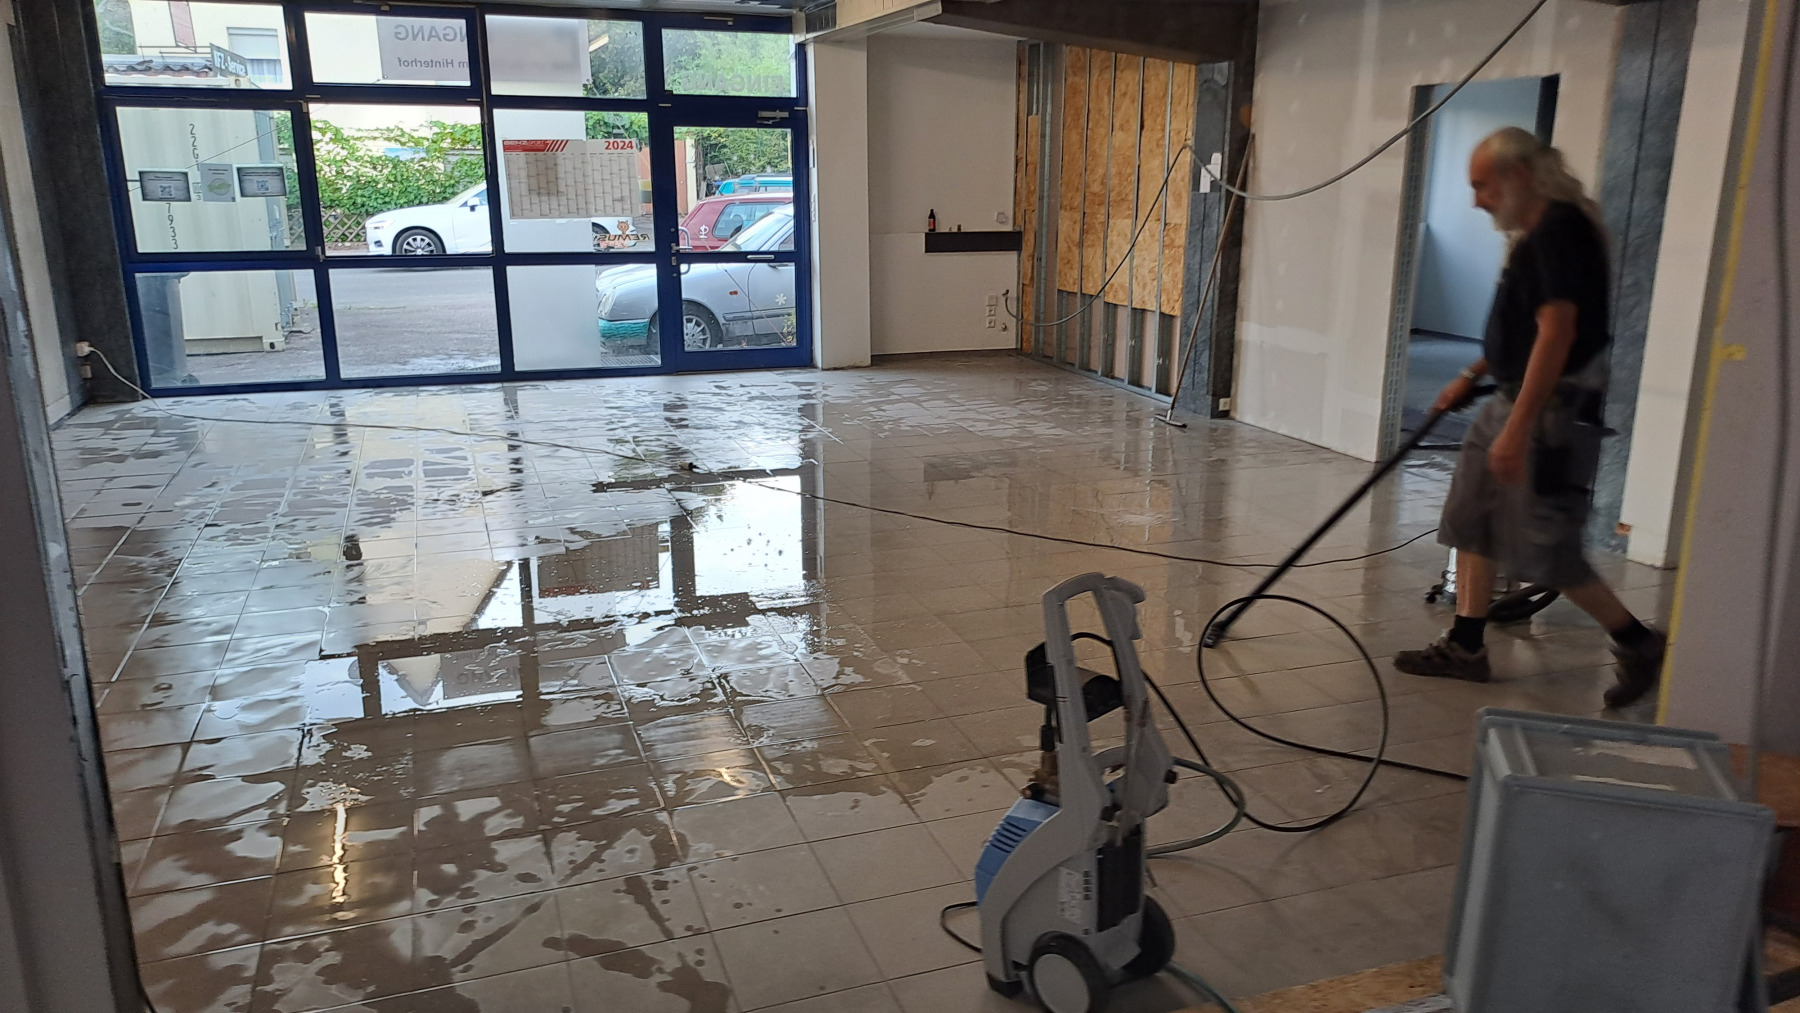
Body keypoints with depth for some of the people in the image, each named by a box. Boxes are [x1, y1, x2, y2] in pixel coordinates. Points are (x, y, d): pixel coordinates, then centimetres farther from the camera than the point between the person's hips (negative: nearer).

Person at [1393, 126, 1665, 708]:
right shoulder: (1537, 231, 14)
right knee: (1471, 523, 11)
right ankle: (1465, 648, 19)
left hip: (1551, 414, -10)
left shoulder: (1561, 229, -18)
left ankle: (1639, 644, 13)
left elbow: (1557, 332, -26)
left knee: (1545, 550, -5)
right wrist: (1473, 375, 19)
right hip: (1513, 402, 10)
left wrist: (1516, 430, -28)